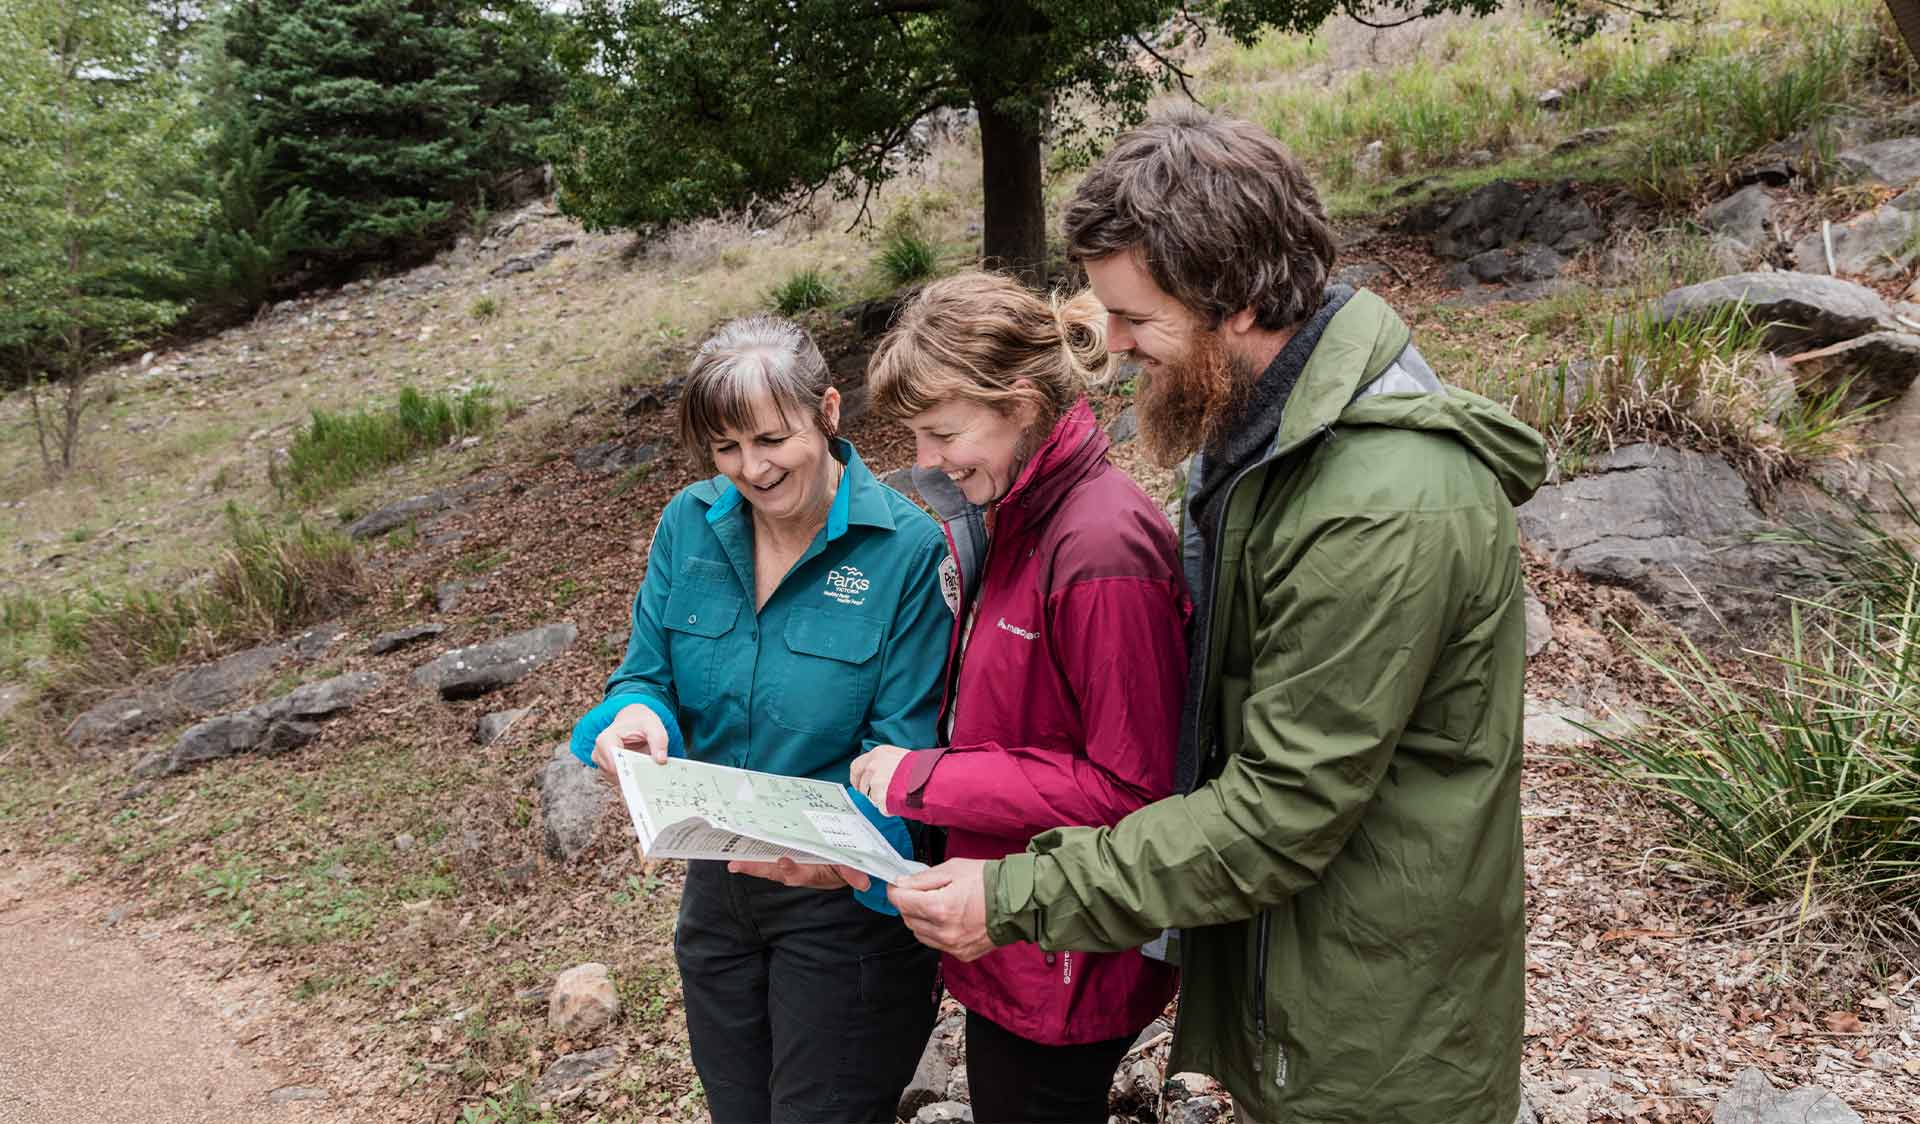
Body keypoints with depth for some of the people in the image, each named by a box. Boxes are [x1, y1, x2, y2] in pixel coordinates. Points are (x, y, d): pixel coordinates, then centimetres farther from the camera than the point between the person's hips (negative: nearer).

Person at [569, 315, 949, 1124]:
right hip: (719, 880, 5)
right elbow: (648, 674, 1)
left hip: (845, 895, -5)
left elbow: (905, 746, -18)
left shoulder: (910, 548, -19)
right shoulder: (690, 524, -4)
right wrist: (634, 716, -23)